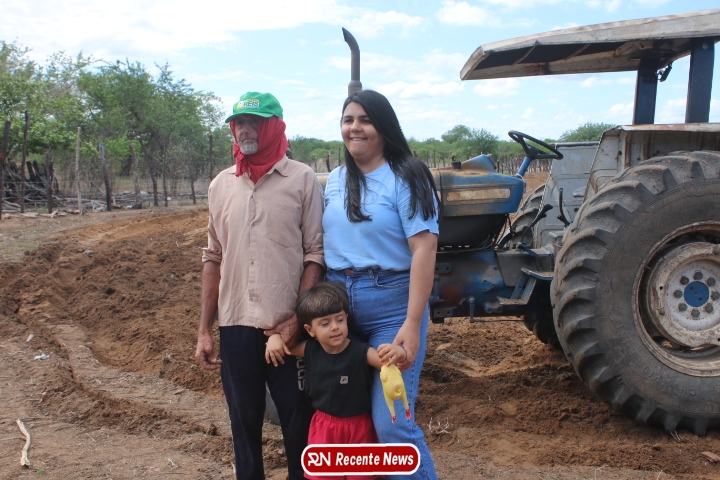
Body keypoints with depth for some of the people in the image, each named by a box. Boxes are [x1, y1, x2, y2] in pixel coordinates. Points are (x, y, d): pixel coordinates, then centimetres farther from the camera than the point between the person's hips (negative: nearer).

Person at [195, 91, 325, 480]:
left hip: (287, 328, -3)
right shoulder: (221, 185, 9)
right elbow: (213, 258, 12)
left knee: (298, 423, 8)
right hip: (235, 326, 4)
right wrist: (204, 330, 9)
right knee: (244, 422, 15)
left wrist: (298, 318, -13)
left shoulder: (302, 179, -3)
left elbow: (315, 254, -4)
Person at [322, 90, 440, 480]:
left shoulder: (406, 177, -8)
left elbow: (424, 251, -15)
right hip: (338, 305, 6)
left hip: (392, 307, -6)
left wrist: (412, 323, -22)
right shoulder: (335, 181, 11)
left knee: (391, 421, -9)